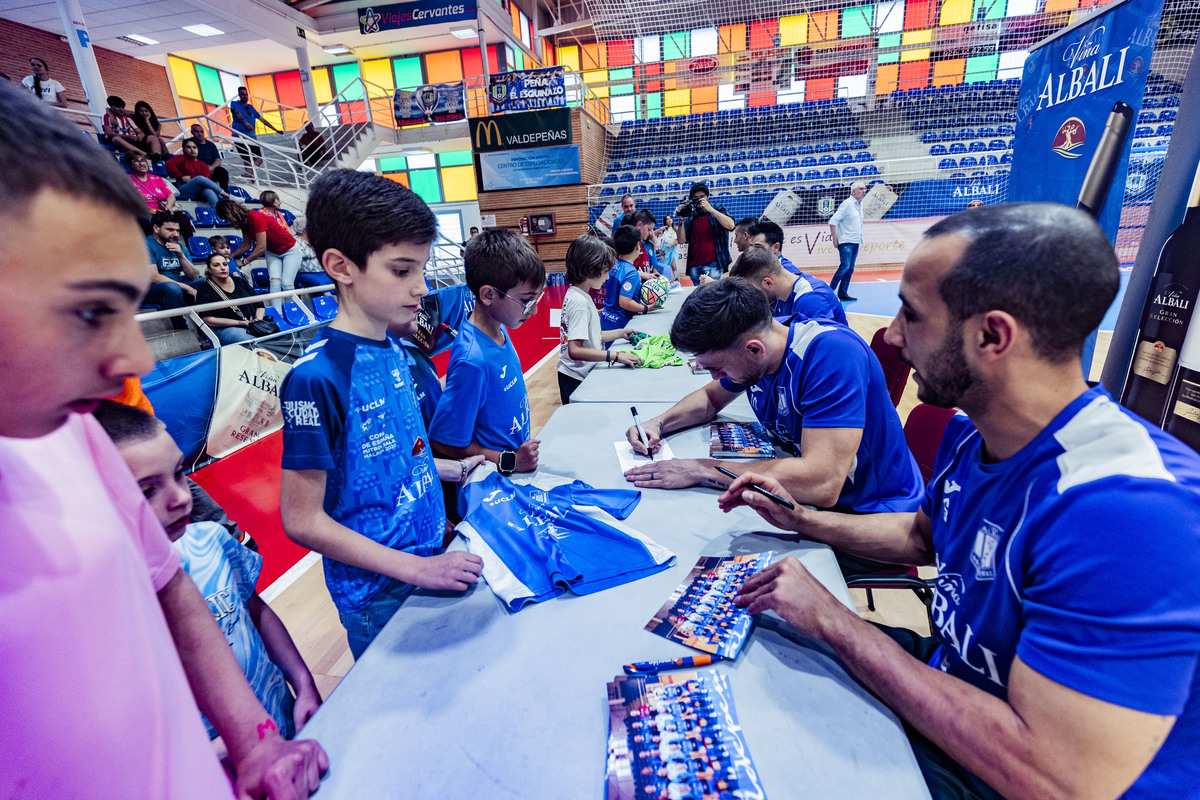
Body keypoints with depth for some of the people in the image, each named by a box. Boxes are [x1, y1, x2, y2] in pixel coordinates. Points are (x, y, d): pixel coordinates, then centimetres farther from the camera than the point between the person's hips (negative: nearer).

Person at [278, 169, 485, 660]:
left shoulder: (392, 350, 0)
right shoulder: (316, 376, -24)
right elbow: (302, 520, -21)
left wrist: (452, 470, 6)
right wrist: (416, 568, -21)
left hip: (430, 560, 7)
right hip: (378, 596, -7)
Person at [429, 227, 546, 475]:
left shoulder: (500, 330, -2)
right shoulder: (473, 361, -27)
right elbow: (445, 442, -20)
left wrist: (526, 434, 8)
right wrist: (509, 461, -17)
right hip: (496, 481, -7)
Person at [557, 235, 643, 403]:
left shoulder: (575, 294, 8)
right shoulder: (580, 302, -21)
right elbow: (575, 350, -29)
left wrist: (621, 333, 16)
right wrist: (615, 356, -30)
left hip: (583, 376, 9)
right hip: (576, 381, -9)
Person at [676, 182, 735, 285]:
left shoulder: (718, 211, 10)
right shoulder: (690, 218, 16)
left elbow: (730, 225, -9)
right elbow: (682, 241, 8)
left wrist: (710, 209, -13)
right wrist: (681, 219, -3)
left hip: (713, 264, -3)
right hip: (694, 266, 4)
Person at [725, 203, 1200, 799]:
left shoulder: (1127, 514, -35)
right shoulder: (969, 435, -6)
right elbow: (921, 535, 13)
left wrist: (832, 620, -29)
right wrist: (801, 520, 1)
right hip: (948, 674, 7)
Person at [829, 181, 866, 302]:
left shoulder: (860, 204, 15)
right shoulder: (847, 204, -10)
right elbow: (833, 221, -15)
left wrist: (860, 238, 18)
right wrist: (835, 239, -15)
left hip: (856, 242, 8)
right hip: (846, 242, -8)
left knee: (850, 269, 6)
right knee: (845, 266, -16)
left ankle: (843, 294, 10)